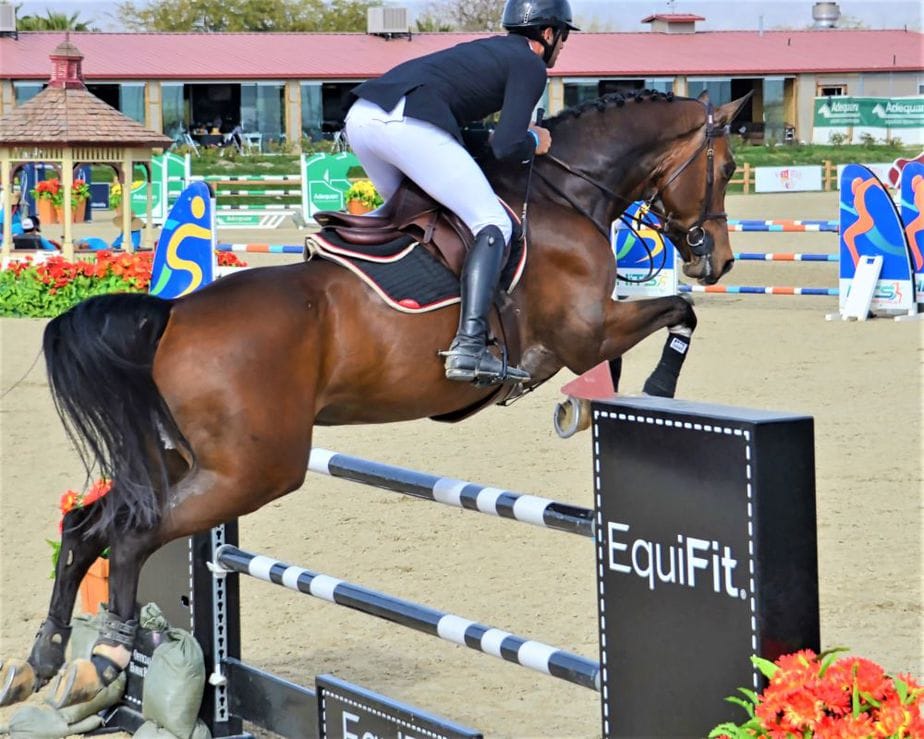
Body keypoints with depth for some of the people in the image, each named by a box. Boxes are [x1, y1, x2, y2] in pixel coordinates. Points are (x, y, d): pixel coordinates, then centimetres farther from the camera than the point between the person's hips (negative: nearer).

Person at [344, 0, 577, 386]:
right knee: (494, 226, -4)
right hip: (408, 124, -8)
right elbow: (507, 146, -2)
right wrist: (534, 143, 19)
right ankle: (469, 347, -19)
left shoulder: (486, 49, 34)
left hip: (359, 116, 8)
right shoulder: (530, 65, 9)